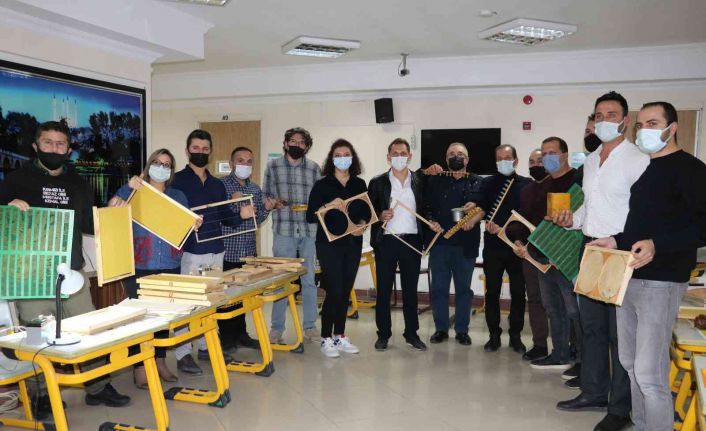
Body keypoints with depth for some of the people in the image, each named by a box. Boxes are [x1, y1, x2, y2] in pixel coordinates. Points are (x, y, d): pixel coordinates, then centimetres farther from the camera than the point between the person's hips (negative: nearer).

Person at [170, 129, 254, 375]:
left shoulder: (217, 184, 15)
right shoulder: (177, 180, -4)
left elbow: (225, 217, 15)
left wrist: (240, 214, -4)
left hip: (216, 251, 6)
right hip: (190, 251, -6)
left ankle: (206, 346, 25)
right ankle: (183, 355, 4)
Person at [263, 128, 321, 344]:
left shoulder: (314, 168, 10)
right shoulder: (273, 166, 7)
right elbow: (266, 196, 8)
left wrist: (313, 208, -9)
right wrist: (275, 202, -13)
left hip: (309, 230, 2)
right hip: (283, 231, -1)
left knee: (309, 280, 8)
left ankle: (309, 327, 18)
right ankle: (277, 328, 14)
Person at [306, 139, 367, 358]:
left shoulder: (360, 185, 9)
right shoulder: (322, 184, -1)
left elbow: (367, 212, 11)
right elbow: (310, 216, -6)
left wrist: (362, 225, -9)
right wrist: (329, 206, -21)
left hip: (353, 243, 4)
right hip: (329, 244, -4)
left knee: (346, 291, 8)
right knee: (334, 291, -7)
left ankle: (340, 336, 20)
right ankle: (326, 339, 6)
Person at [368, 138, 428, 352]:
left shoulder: (420, 181, 8)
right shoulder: (377, 182, 4)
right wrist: (380, 216, -14)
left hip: (412, 240, 1)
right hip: (386, 241, -1)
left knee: (410, 290, 9)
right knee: (383, 290, 4)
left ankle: (411, 333, 19)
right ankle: (383, 334, 14)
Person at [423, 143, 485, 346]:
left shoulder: (477, 182, 9)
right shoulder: (435, 180, 10)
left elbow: (484, 207, -1)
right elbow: (426, 205, 5)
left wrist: (474, 219, -19)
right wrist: (431, 221, -11)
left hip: (466, 244, 0)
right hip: (439, 241, 0)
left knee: (464, 287, 7)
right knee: (438, 287, 5)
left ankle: (462, 330, 18)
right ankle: (441, 328, 17)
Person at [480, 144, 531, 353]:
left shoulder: (526, 184, 5)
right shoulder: (488, 183, 7)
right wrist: (488, 224, -16)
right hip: (493, 246, 0)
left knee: (518, 293, 6)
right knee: (492, 292, 5)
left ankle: (515, 335, 19)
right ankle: (494, 335, 16)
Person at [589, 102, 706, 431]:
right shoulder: (643, 168, 18)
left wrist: (657, 245, -28)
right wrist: (616, 241, 10)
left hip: (660, 281, -8)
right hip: (628, 278, 9)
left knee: (649, 373, -7)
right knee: (631, 364, 15)